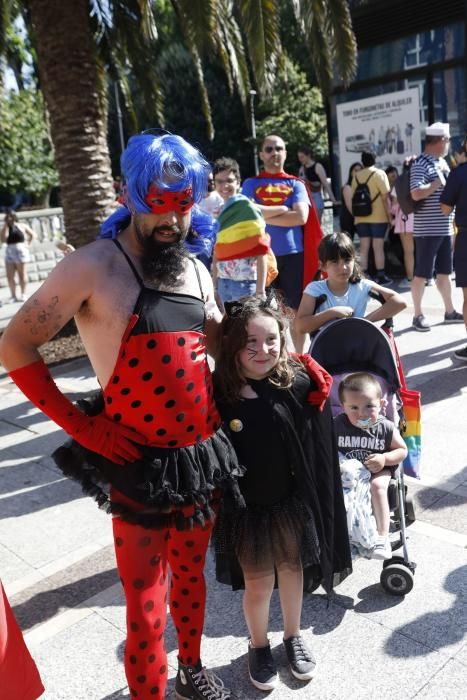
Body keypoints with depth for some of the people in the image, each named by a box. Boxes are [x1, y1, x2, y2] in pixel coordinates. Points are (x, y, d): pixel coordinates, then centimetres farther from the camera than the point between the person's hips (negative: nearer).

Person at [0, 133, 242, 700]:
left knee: (190, 573, 25)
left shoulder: (195, 270, 7)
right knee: (146, 605, 6)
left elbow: (223, 344, 19)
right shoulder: (92, 267, -13)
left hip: (205, 454, 6)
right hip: (141, 465, -6)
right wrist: (79, 425, -14)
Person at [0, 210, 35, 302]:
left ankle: (22, 294, 8)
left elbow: (32, 234, 13)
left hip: (20, 250, -3)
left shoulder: (22, 226, 6)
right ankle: (13, 296, 6)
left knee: (21, 274, 2)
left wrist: (27, 243, 2)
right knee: (10, 276, 0)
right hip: (9, 252, 3)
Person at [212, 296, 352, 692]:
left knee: (292, 569, 22)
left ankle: (294, 636, 49)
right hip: (245, 508, -1)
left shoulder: (300, 384, -16)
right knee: (258, 584, 14)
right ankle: (259, 647, 43)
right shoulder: (218, 393, -18)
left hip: (292, 502, 2)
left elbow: (317, 451, -7)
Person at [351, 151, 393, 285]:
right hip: (378, 217, -4)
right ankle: (381, 276, 3)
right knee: (378, 247, 0)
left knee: (364, 248, 5)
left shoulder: (356, 176, 9)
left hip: (361, 218, 4)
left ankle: (363, 277, 4)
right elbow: (385, 197, -9)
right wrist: (389, 215, -4)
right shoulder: (379, 173, -5)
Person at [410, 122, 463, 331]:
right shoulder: (421, 164, -11)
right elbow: (416, 194, -24)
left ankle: (450, 311, 24)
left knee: (444, 271, 15)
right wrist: (438, 182, -14)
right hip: (427, 230, -8)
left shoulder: (443, 163, 16)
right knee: (422, 273, -2)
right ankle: (418, 315, 6)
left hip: (445, 228, 8)